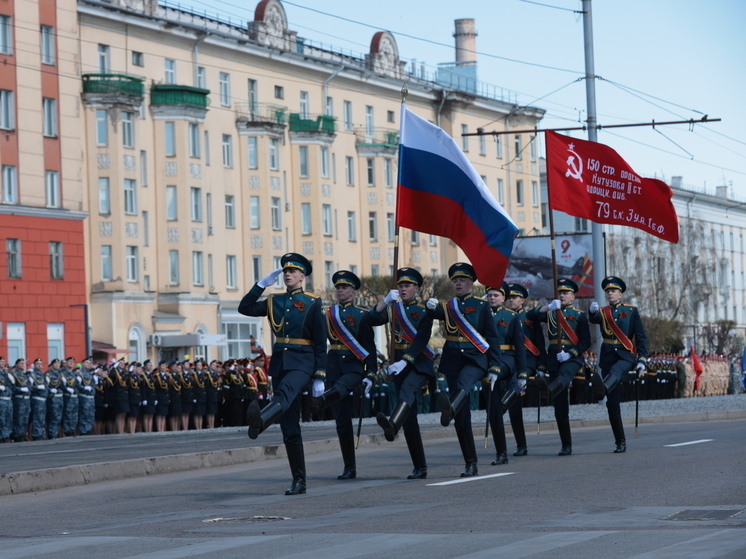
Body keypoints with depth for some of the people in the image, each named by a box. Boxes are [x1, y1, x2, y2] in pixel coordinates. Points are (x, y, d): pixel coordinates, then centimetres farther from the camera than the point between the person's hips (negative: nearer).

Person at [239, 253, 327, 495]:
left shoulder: (313, 303, 1)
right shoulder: (273, 301, 15)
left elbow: (321, 343, -1)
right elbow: (245, 308, 4)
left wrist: (320, 377, -6)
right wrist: (262, 284, -2)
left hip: (301, 363, -5)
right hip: (279, 363, 5)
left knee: (285, 391, -39)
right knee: (289, 429, 3)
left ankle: (260, 421, -71)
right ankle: (298, 481, 7)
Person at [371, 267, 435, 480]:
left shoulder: (424, 311, -1)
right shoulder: (394, 308, 12)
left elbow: (421, 339, -14)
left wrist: (404, 361, -26)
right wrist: (386, 301, -20)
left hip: (419, 364, -5)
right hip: (399, 364, 5)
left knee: (406, 390, -36)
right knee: (409, 419, 1)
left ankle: (392, 426, -64)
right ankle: (420, 467, 4)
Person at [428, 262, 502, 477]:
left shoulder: (481, 306, 5)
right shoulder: (448, 306, 14)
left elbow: (492, 338, 3)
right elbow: (437, 313, -8)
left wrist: (494, 368, -5)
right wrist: (432, 307, -33)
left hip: (476, 359, -3)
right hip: (453, 360, 3)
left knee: (463, 382, -38)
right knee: (462, 417, 0)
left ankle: (449, 410, -70)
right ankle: (471, 464, 3)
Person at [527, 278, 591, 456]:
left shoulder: (579, 315, 9)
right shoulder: (550, 313, 18)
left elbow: (586, 342, 1)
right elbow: (530, 316, 1)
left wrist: (570, 354, -15)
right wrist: (548, 306, -14)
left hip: (572, 357, -4)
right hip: (553, 359, 4)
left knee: (564, 375, -40)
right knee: (560, 407, 1)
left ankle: (549, 389, -76)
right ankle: (566, 446, 6)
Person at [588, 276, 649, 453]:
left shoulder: (631, 311, 6)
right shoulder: (603, 312, 11)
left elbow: (641, 337, 1)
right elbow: (594, 319, -13)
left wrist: (642, 359, -10)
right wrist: (592, 311, -36)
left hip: (626, 355, -2)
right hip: (607, 356, 3)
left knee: (615, 371, -38)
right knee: (612, 402, -1)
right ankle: (620, 442, 5)